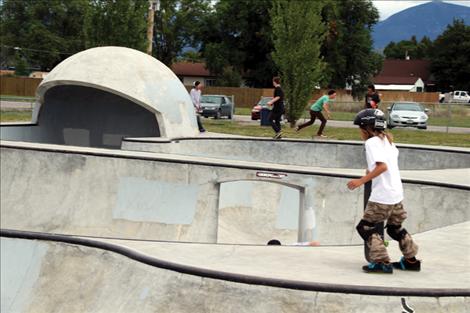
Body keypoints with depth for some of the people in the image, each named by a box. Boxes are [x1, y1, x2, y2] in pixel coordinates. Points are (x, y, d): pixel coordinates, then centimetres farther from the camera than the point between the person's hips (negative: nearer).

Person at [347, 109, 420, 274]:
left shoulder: (371, 142, -11)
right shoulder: (387, 140, 14)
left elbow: (382, 166, -23)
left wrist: (362, 180, -23)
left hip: (382, 195, -9)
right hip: (397, 193, 9)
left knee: (365, 227, 0)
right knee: (395, 228, 23)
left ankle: (382, 262, -6)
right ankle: (411, 260, 26)